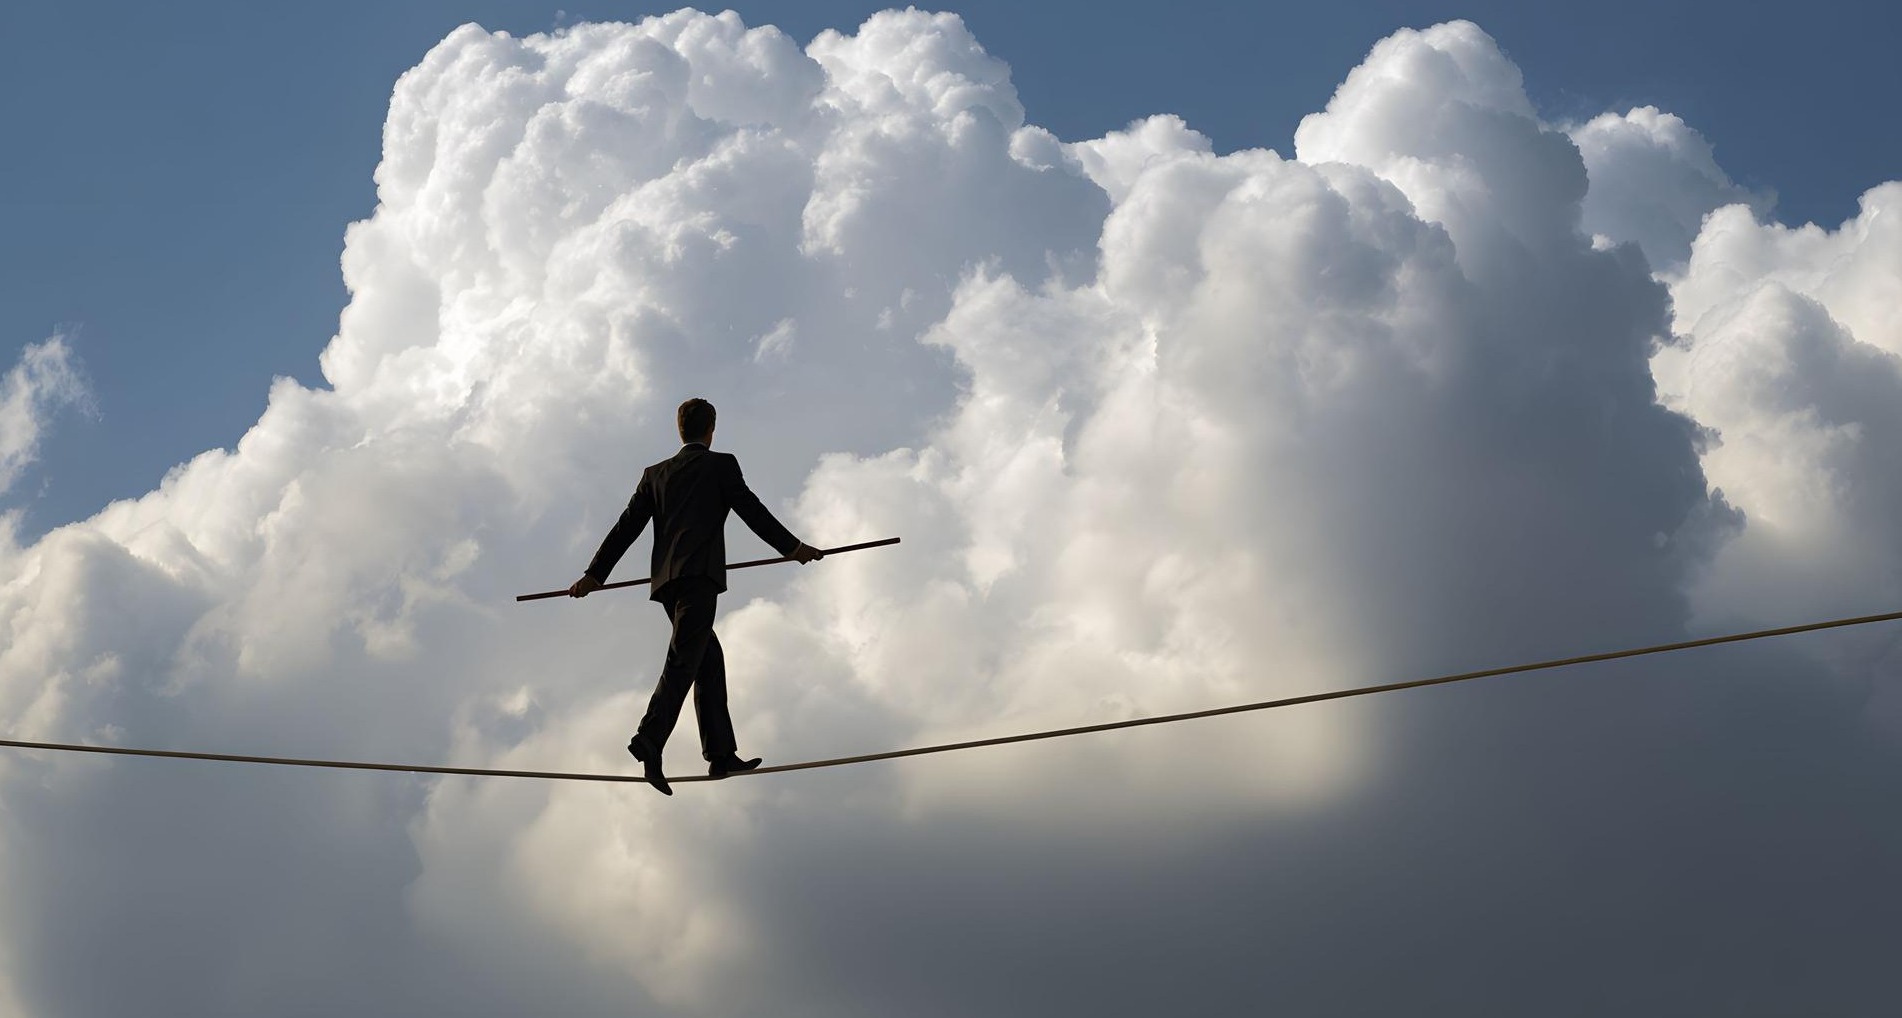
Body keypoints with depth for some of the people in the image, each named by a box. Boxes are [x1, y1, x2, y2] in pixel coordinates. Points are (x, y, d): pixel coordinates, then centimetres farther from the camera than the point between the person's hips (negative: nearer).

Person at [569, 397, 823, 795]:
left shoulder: (655, 474, 19)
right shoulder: (721, 465, 6)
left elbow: (627, 525, 16)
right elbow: (752, 511, 2)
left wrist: (595, 573, 18)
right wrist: (793, 547, 9)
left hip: (668, 579, 6)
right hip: (700, 573, -6)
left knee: (710, 659, 13)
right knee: (683, 660, -15)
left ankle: (721, 753, 9)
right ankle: (649, 740, -33)